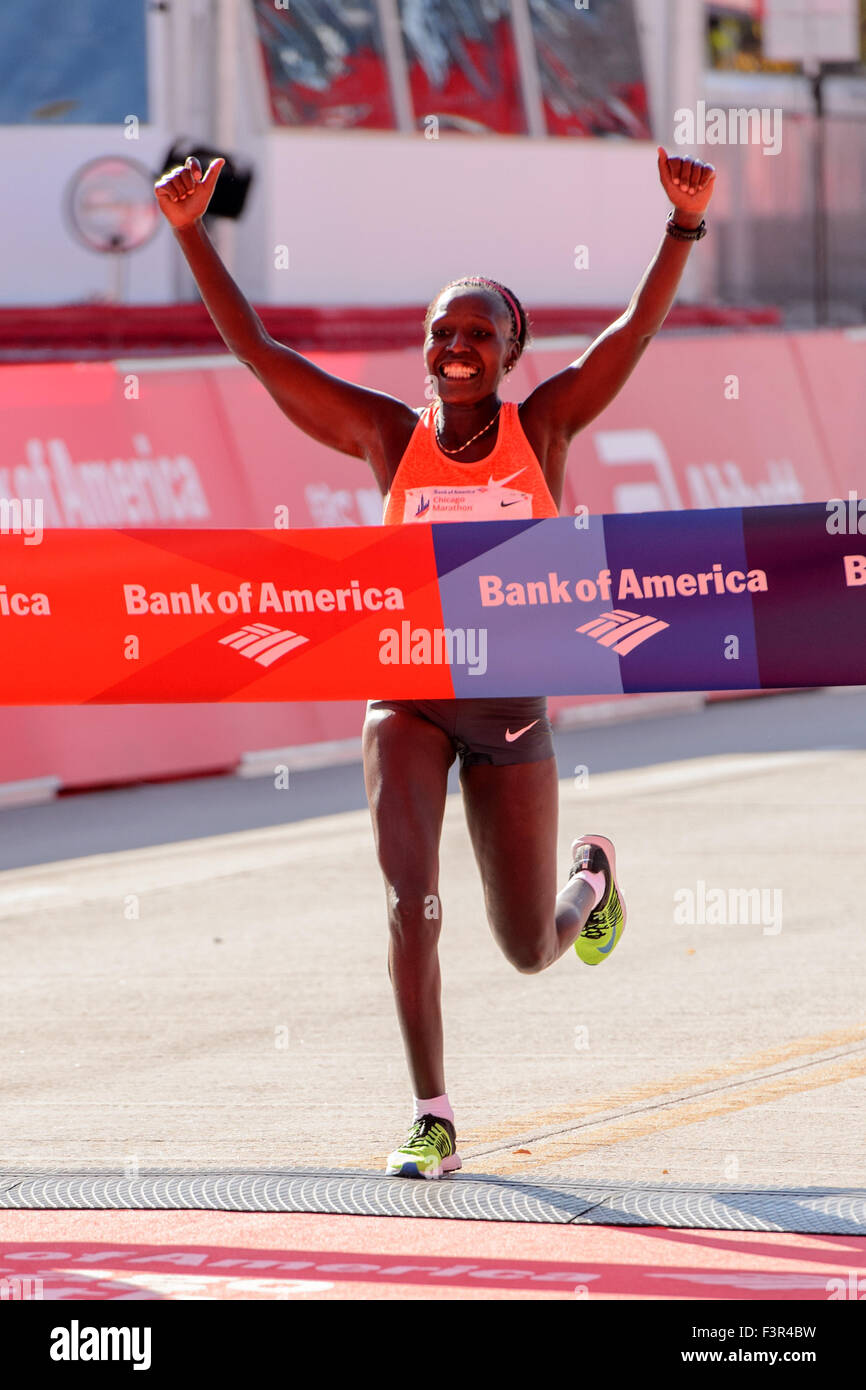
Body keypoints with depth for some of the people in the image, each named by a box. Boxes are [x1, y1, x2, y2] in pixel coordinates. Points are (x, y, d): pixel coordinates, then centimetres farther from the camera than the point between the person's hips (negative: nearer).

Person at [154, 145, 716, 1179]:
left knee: (530, 948, 10)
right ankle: (432, 1120, -8)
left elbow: (638, 328, -16)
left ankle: (589, 876, 48)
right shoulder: (388, 438, -3)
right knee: (410, 897, -19)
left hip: (511, 705, 0)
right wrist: (191, 235, -17)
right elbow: (253, 347, -8)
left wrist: (685, 223, -31)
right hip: (405, 696, 0)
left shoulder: (544, 427, -4)